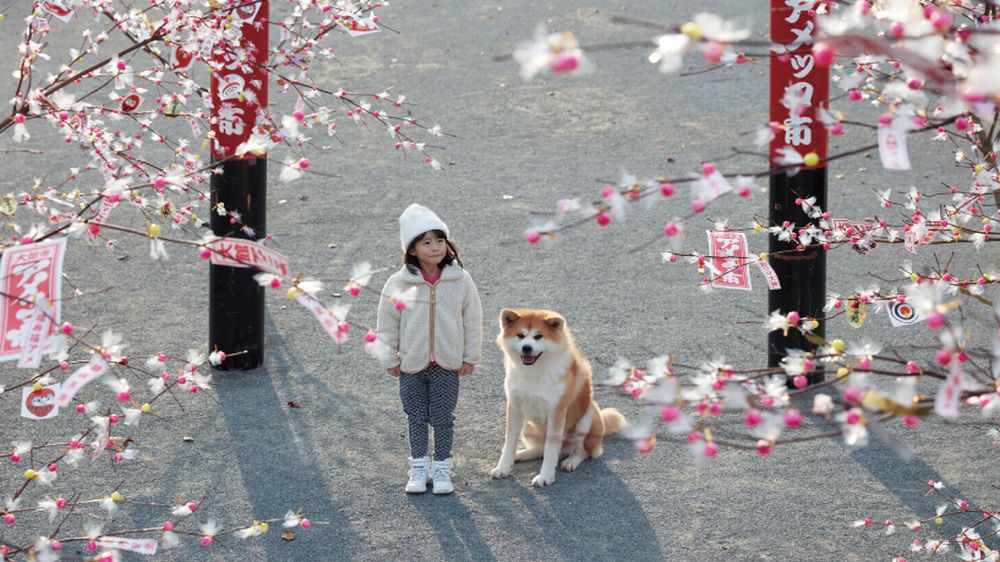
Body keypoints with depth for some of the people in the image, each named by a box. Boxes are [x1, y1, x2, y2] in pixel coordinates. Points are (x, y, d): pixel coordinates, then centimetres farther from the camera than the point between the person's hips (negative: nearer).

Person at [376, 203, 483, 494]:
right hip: (411, 364, 0)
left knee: (443, 418, 6)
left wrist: (470, 357, 2)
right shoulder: (398, 284, -11)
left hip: (447, 364, 0)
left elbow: (472, 320, 0)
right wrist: (390, 359, 0)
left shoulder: (460, 280, -8)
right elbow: (387, 324, -2)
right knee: (416, 417, 10)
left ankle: (442, 467, 19)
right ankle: (419, 467, 23)